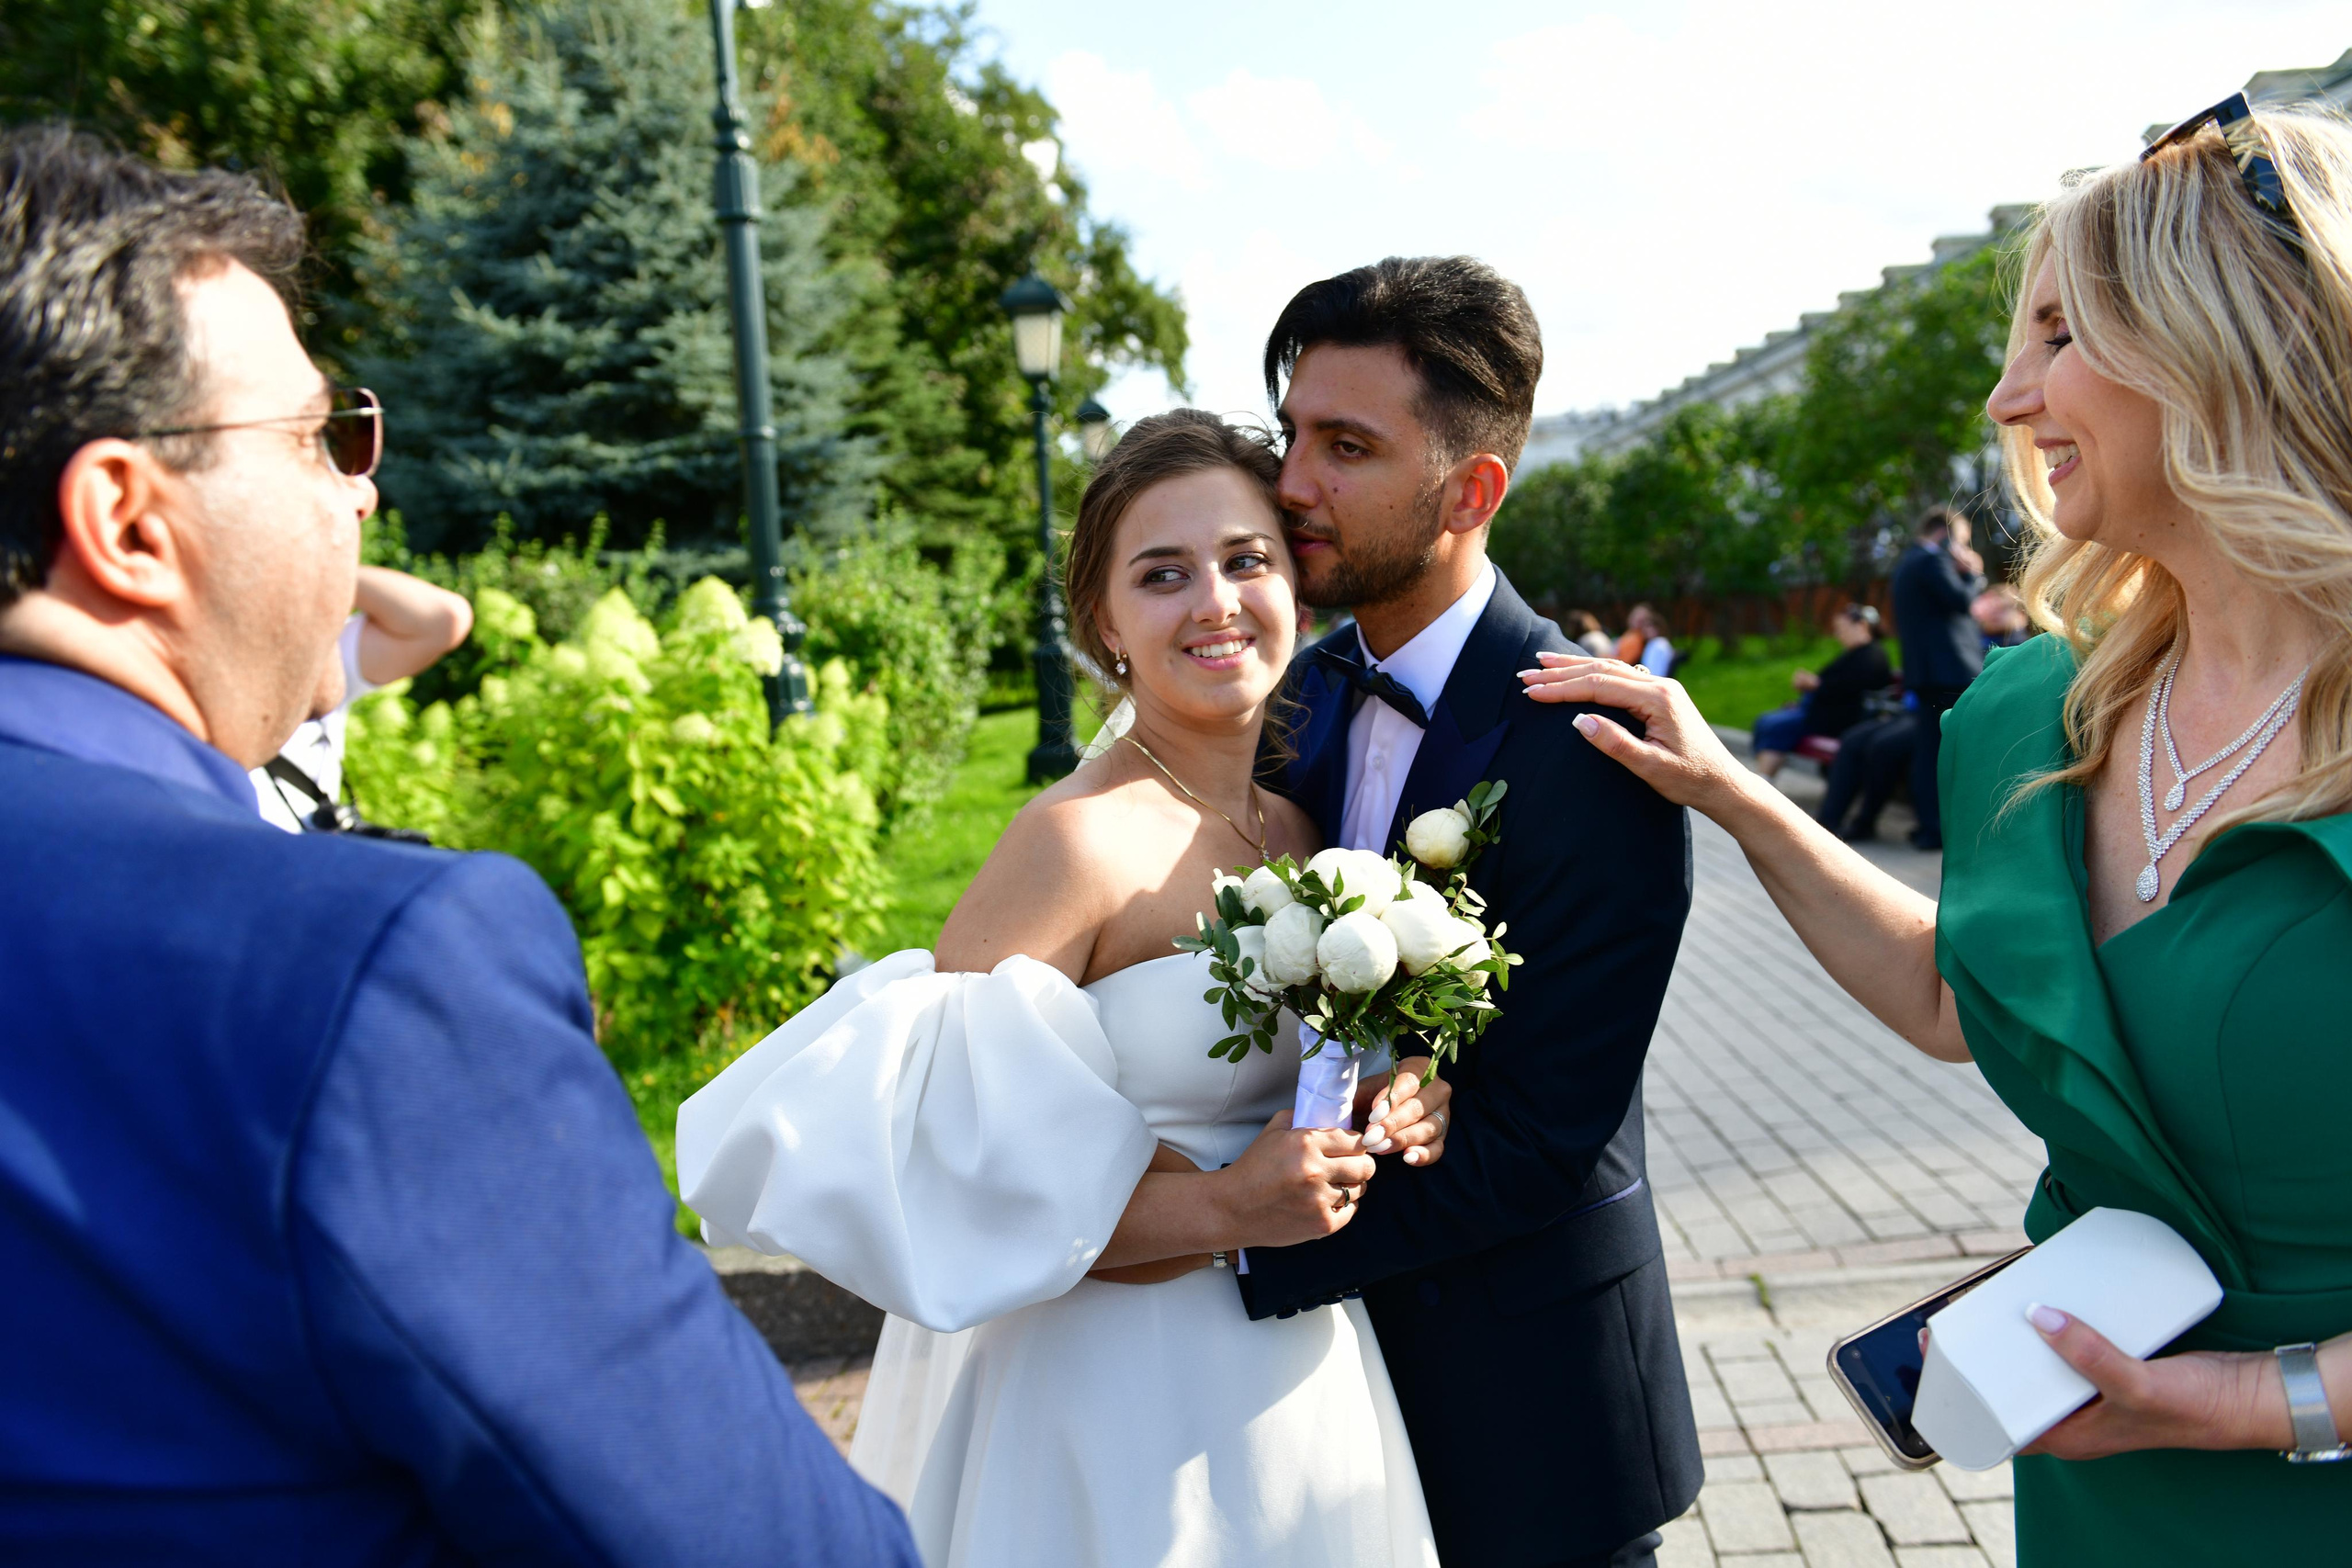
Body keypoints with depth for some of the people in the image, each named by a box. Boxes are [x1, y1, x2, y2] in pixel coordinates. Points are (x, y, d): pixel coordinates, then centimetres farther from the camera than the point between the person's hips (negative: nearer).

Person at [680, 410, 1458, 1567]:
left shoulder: (1301, 828, 0)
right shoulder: (1081, 840, -21)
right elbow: (910, 1150, -25)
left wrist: (1398, 1107, -7)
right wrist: (1219, 1212, -24)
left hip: (1295, 1376, 7)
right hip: (1120, 1404, -7)